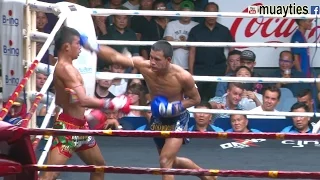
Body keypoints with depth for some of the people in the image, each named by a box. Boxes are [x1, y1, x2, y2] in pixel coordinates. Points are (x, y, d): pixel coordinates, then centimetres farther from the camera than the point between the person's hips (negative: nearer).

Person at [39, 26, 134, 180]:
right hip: (67, 128, -11)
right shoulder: (66, 68, -19)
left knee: (99, 165, 23)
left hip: (80, 127, 11)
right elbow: (83, 100, -30)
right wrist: (113, 104, -24)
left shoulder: (64, 67, 13)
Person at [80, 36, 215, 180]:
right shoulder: (144, 66, -24)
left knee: (165, 162, -17)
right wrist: (94, 47, -39)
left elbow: (196, 99, -14)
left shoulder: (183, 77, -31)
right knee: (171, 161, 23)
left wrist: (174, 107, -28)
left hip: (178, 120, -5)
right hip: (158, 119, 6)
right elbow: (115, 57, -25)